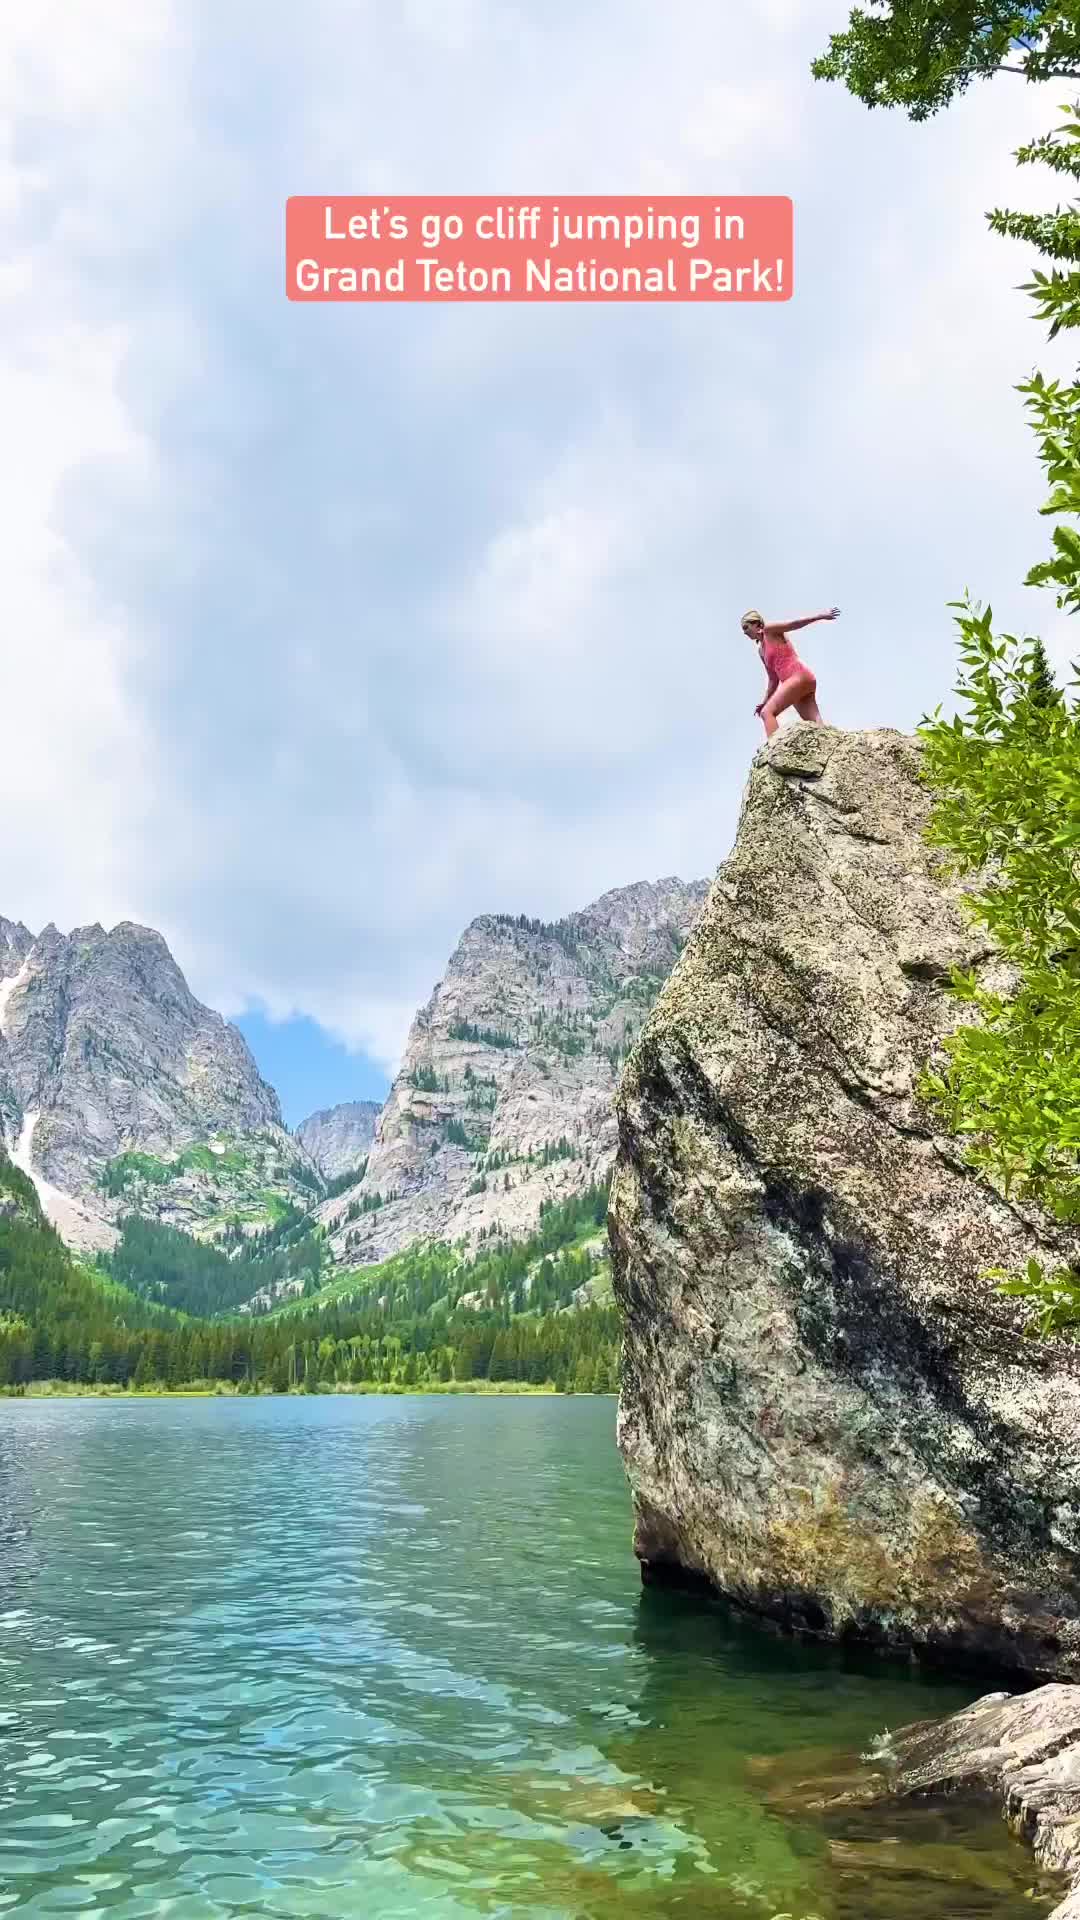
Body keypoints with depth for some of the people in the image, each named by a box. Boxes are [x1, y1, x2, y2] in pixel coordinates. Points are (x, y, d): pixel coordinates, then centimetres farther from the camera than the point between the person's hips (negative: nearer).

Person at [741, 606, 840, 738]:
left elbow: (795, 623, -8)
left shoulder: (769, 629, 4)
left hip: (799, 676, -9)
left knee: (767, 713, -15)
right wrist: (765, 702, 20)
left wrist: (821, 616, -18)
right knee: (817, 727, -2)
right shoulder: (761, 650, 26)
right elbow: (773, 679, 27)